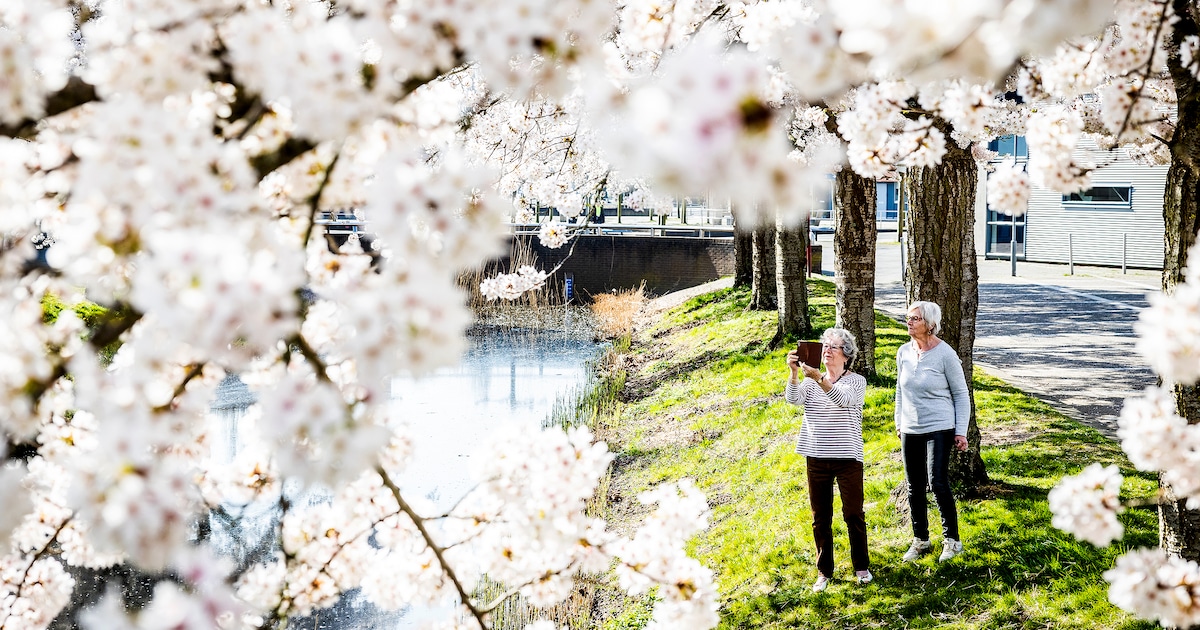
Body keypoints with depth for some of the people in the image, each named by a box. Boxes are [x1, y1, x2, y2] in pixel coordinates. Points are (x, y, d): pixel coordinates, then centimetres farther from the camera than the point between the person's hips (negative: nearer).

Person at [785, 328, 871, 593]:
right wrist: (794, 373, -31)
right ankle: (824, 571, 18)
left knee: (854, 514, 4)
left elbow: (844, 399, -26)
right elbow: (793, 398, -13)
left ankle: (861, 567, 20)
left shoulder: (856, 381, -4)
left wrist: (819, 379, -42)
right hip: (817, 458, 3)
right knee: (821, 517, 8)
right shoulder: (810, 381, 7)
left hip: (848, 458, -3)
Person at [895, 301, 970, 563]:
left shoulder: (945, 354, -12)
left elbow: (961, 394, -5)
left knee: (938, 483, -11)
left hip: (939, 428, -5)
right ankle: (920, 541, 23)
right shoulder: (904, 352, 3)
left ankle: (952, 540, 3)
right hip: (910, 430, 5)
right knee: (914, 488, 10)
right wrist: (899, 423, 17)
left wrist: (961, 431, -9)